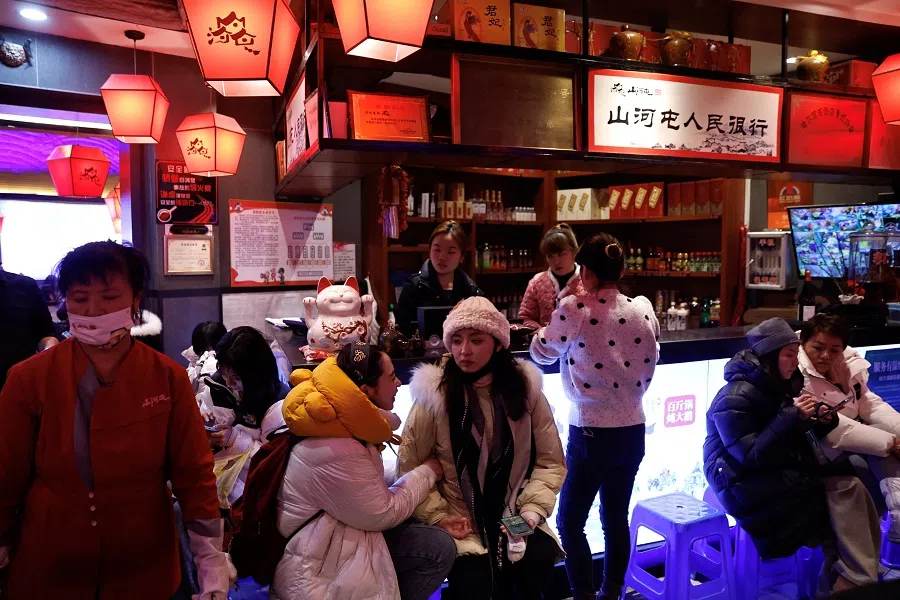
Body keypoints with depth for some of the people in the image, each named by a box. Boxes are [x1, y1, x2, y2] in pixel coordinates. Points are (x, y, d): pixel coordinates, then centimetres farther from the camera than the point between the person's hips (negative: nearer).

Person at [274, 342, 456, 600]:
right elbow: (384, 513, -17)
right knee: (437, 549, -13)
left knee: (441, 547, 2)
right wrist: (428, 472, -5)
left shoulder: (343, 426, -1)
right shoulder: (336, 453, -30)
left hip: (343, 535, 9)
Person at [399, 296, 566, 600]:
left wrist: (532, 509, -10)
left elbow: (550, 462, 3)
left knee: (538, 563, -24)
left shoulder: (526, 388, -2)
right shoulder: (433, 395, -9)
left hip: (515, 517, 2)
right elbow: (410, 468, -3)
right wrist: (438, 517, -12)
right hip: (460, 524, -2)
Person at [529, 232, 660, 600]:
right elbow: (648, 369, 10)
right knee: (616, 518, 18)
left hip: (591, 433, -5)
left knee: (570, 522, 9)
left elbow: (542, 353, 1)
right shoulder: (644, 310, 0)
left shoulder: (575, 309, -14)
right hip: (632, 430, 6)